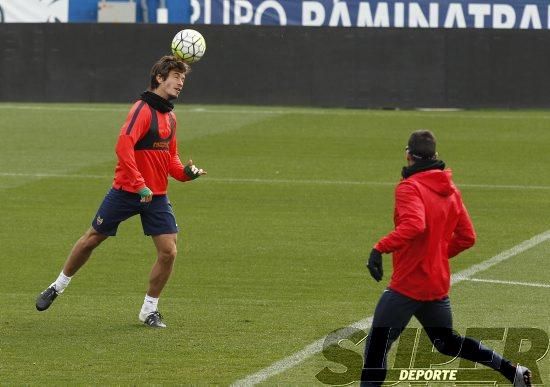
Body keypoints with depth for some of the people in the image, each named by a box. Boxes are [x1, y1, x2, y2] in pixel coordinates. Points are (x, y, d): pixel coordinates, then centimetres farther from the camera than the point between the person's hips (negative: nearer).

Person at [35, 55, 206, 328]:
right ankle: (58, 287, 28)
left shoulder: (170, 117, 11)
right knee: (92, 239, 8)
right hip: (126, 192, -6)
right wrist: (139, 184, -29)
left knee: (168, 251, -6)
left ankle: (149, 310, 9)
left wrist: (185, 172, 1)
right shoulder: (143, 109, -15)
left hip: (157, 196, 6)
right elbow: (123, 146, -27)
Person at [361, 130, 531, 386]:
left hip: (408, 285, -8)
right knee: (447, 342, 26)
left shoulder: (409, 187, -14)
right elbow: (467, 237, 12)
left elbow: (414, 225, -33)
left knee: (376, 346, -6)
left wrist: (380, 248, -34)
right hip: (439, 283, 8)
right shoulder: (450, 190, 9)